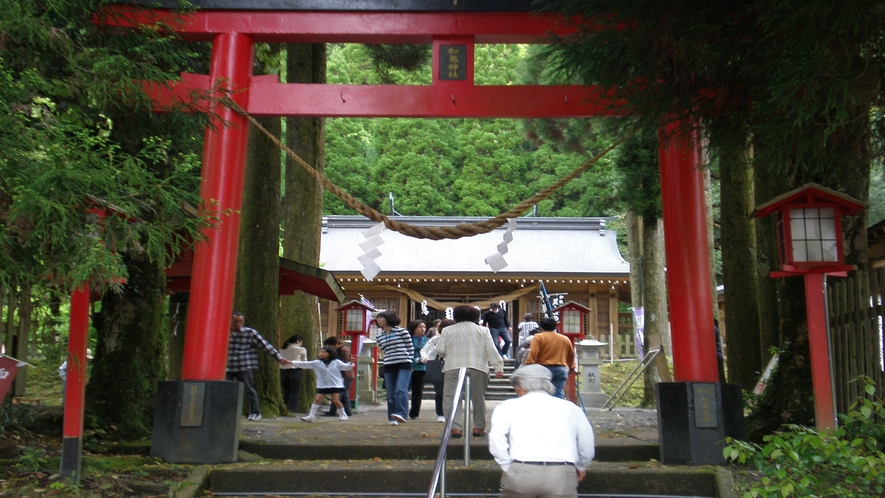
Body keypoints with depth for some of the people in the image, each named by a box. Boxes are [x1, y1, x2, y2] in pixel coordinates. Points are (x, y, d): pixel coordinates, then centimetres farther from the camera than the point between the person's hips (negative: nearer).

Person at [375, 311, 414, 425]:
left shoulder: (402, 331, 1)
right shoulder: (380, 337, 14)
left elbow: (410, 347, 3)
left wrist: (409, 361, -1)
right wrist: (388, 360, 9)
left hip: (404, 365, -5)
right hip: (388, 366, 5)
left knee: (401, 390, -20)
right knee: (391, 394, 4)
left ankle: (401, 414, -26)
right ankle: (392, 418, 11)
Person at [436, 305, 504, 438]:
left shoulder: (448, 330, 12)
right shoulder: (482, 331, 13)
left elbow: (440, 350, 5)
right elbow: (492, 350, 4)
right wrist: (498, 367, 1)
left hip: (453, 368, -1)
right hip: (478, 368, 1)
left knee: (452, 398, 0)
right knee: (478, 398, 11)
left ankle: (455, 427, -12)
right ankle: (479, 427, 14)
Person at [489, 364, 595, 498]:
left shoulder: (508, 406, 14)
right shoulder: (570, 408, 19)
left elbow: (496, 438, -3)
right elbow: (588, 449, 19)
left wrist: (508, 468, 6)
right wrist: (580, 467, 37)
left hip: (521, 473, 0)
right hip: (562, 475, 1)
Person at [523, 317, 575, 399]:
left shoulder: (539, 337, 0)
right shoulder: (565, 339, 15)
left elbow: (532, 354, -11)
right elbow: (571, 355, 26)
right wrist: (571, 367, 42)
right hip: (560, 370, 3)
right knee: (558, 395, -1)